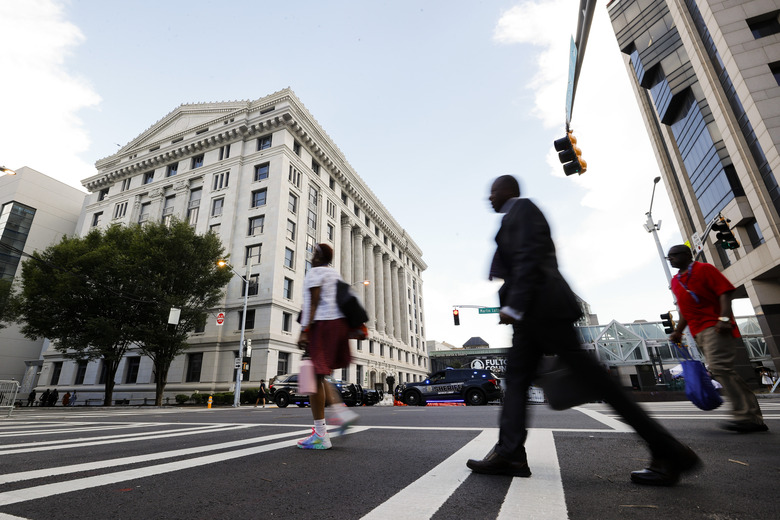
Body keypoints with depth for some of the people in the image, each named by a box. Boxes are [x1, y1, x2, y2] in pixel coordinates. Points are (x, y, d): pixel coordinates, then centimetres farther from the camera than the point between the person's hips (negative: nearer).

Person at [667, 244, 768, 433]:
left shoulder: (703, 268, 0)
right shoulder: (675, 281, 20)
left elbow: (725, 291, -10)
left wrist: (724, 318, -22)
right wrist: (678, 331, 16)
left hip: (715, 327, -8)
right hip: (698, 332, 8)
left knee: (719, 367, -20)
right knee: (724, 371, 7)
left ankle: (744, 415, -17)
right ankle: (754, 418, 13)